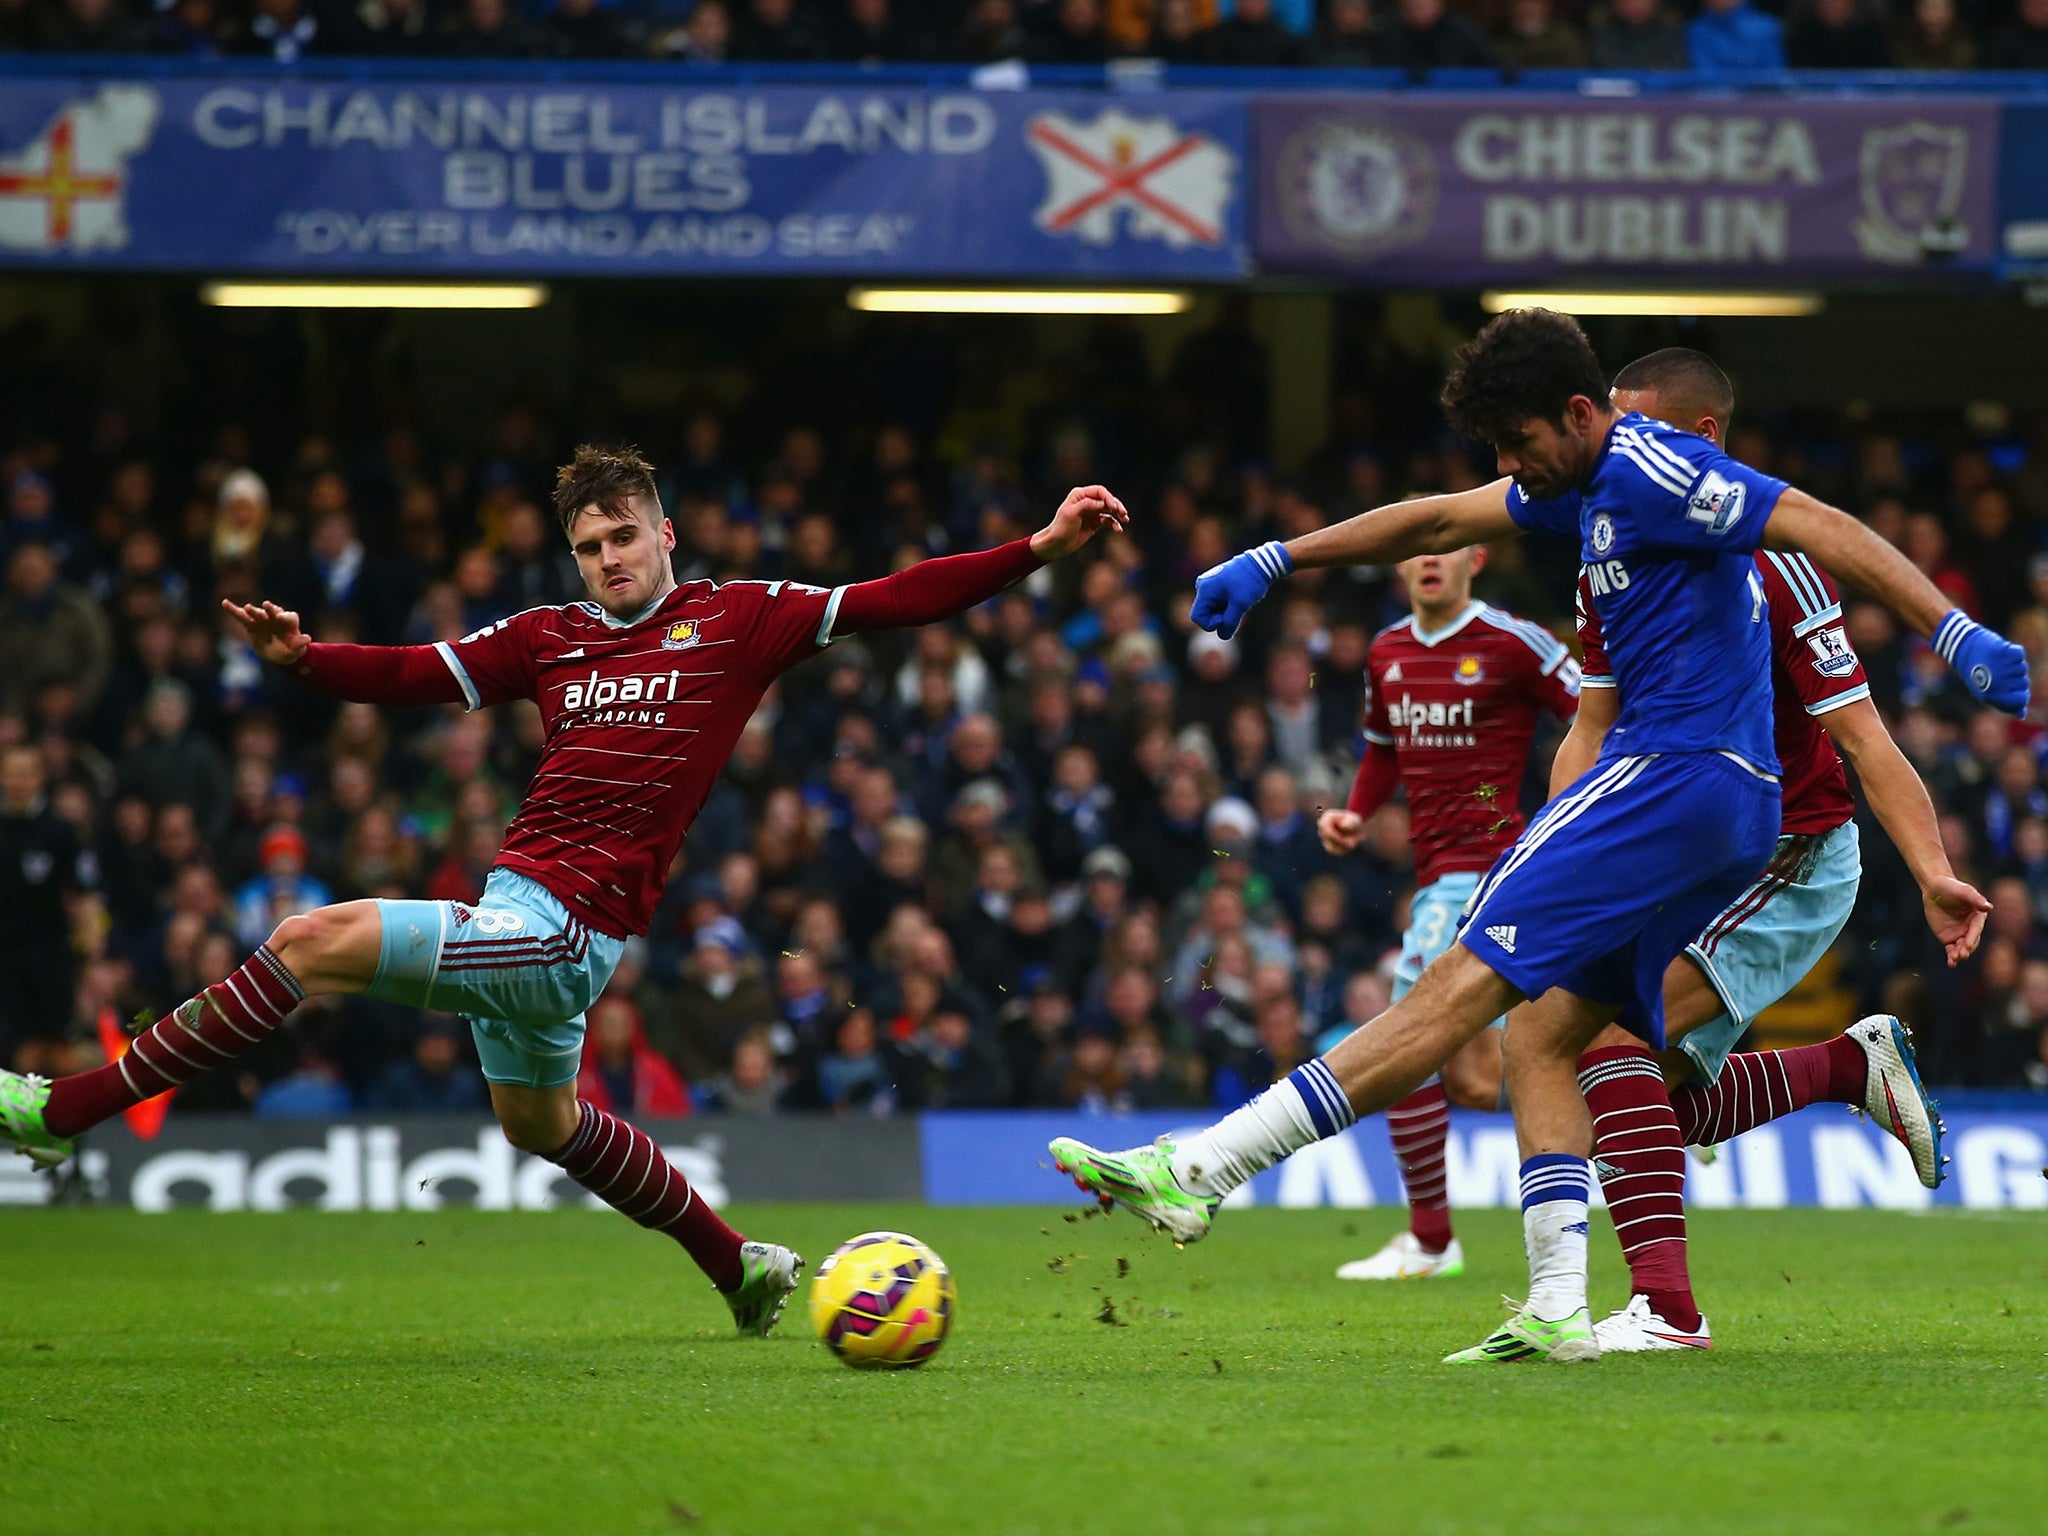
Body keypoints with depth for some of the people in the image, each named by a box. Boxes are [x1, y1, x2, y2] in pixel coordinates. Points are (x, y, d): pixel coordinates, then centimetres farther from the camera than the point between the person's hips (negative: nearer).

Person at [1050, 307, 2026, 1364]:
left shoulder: (1647, 467, -10)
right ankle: (1557, 1312, -5)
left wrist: (1957, 636, -26)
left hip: (1676, 771, -10)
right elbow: (1438, 521, 31)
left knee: (1467, 984, -13)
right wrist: (1275, 561, 32)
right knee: (1540, 1035, 5)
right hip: (1728, 810, 10)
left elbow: (1821, 527, -17)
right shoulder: (1590, 483, 21)